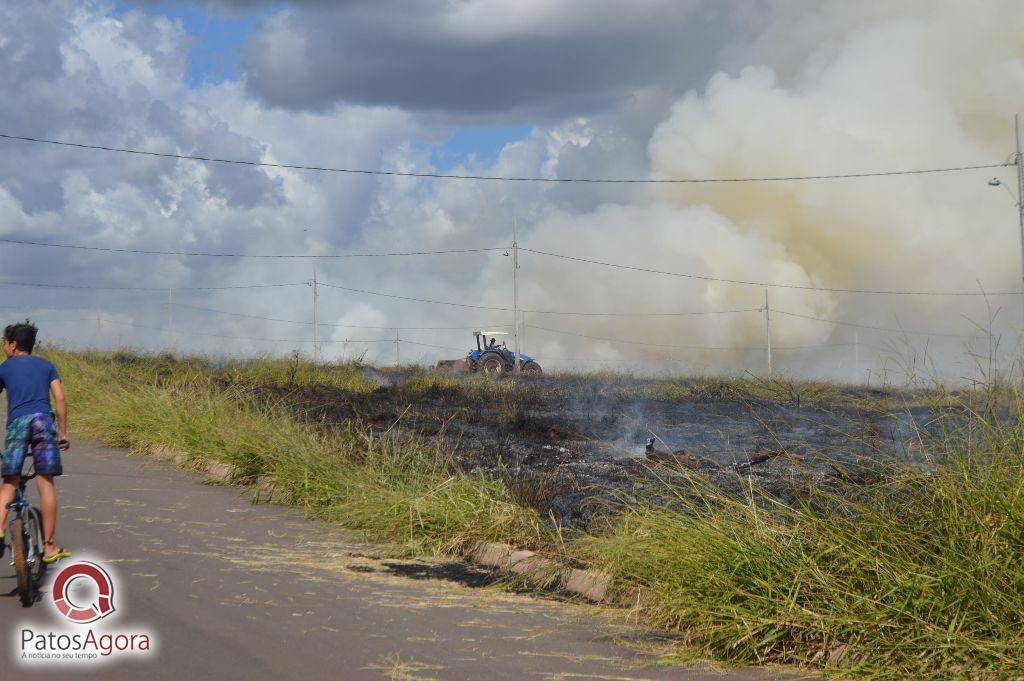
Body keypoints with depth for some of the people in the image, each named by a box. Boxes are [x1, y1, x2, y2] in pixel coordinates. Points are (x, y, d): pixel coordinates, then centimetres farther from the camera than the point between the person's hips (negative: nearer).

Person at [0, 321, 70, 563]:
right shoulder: (46, 365, 19)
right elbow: (60, 400, 9)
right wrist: (63, 432, 15)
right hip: (43, 420, 1)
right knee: (46, 484, 1)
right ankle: (49, 547, 1)